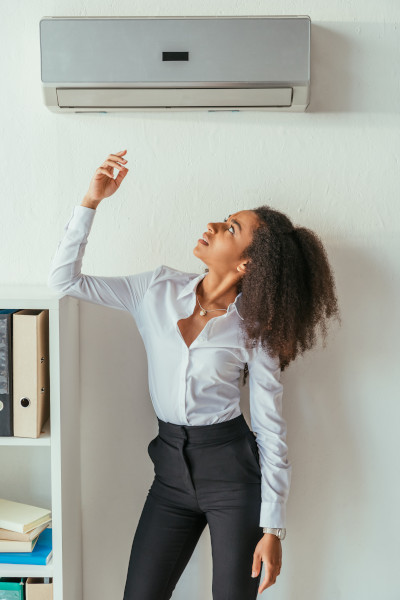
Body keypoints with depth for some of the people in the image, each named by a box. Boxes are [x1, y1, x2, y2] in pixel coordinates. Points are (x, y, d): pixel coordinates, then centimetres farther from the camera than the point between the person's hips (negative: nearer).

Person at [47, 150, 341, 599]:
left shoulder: (253, 329, -9)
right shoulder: (158, 288, -1)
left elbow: (271, 430, -6)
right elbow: (65, 279, -2)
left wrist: (273, 528, -7)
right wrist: (91, 201, -12)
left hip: (233, 471, -3)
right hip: (171, 469, 3)